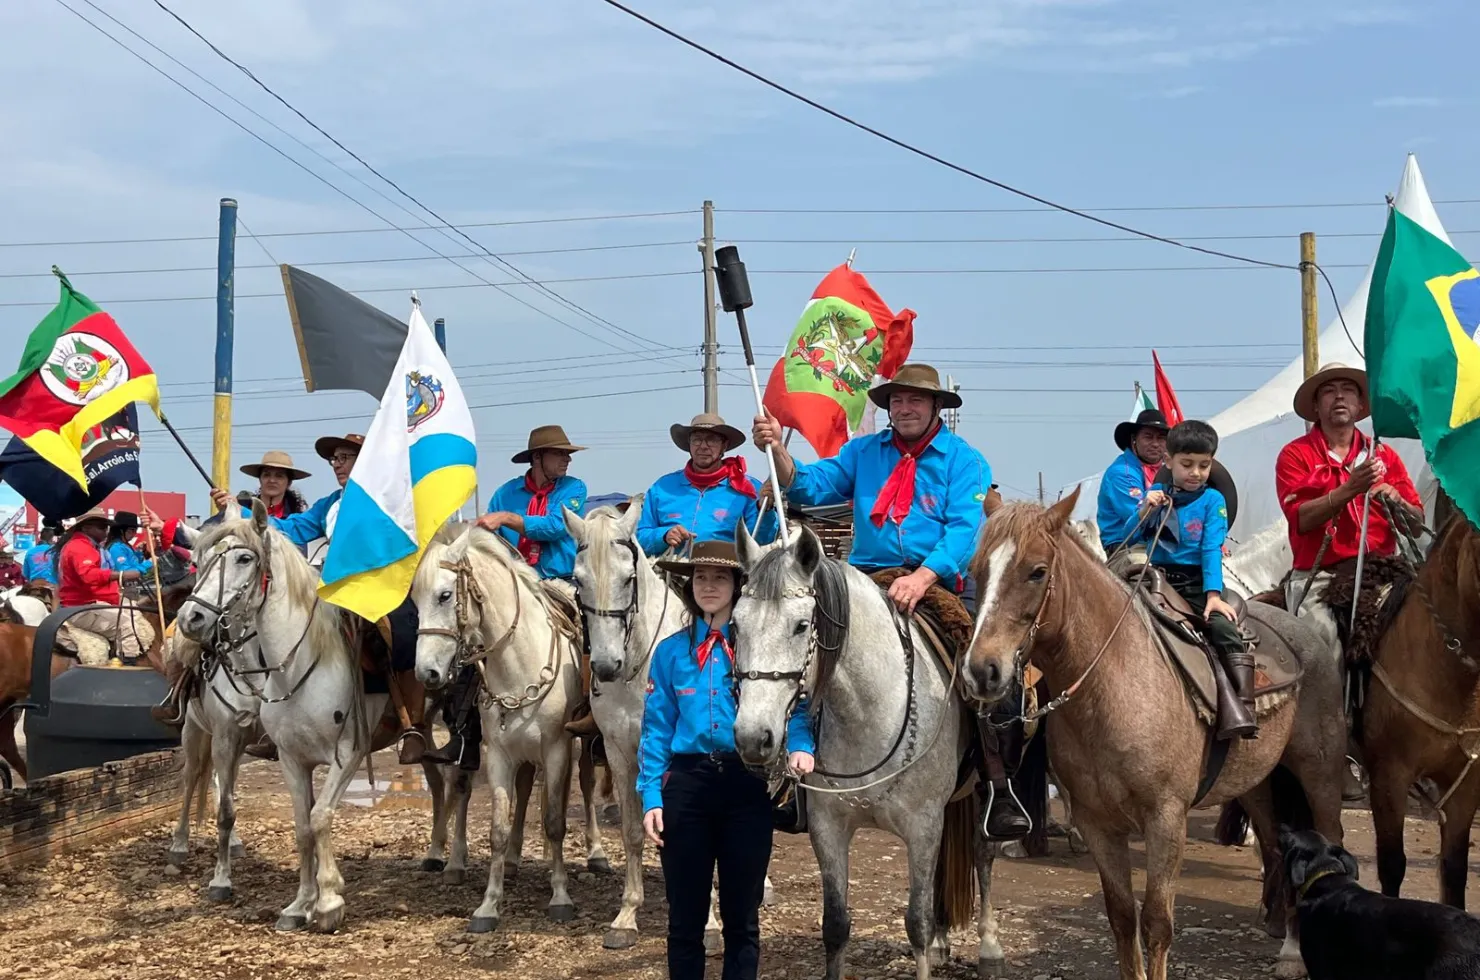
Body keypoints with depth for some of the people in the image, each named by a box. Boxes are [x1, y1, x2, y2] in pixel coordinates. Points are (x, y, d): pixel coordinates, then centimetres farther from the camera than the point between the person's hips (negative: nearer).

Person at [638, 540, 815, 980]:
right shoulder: (671, 651, 6)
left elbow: (795, 706, -1)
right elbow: (656, 729, 5)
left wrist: (800, 746, -22)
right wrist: (651, 798, -2)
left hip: (747, 784, -1)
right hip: (687, 782, 1)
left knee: (742, 916, 9)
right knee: (685, 916, 9)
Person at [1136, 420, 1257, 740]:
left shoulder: (1212, 500, 5)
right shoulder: (1155, 494, 11)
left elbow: (1212, 550, -6)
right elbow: (1130, 540, 8)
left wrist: (1214, 595, -20)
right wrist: (1144, 513, -12)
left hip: (1197, 583, -1)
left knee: (1224, 627, -27)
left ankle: (1242, 709, -31)